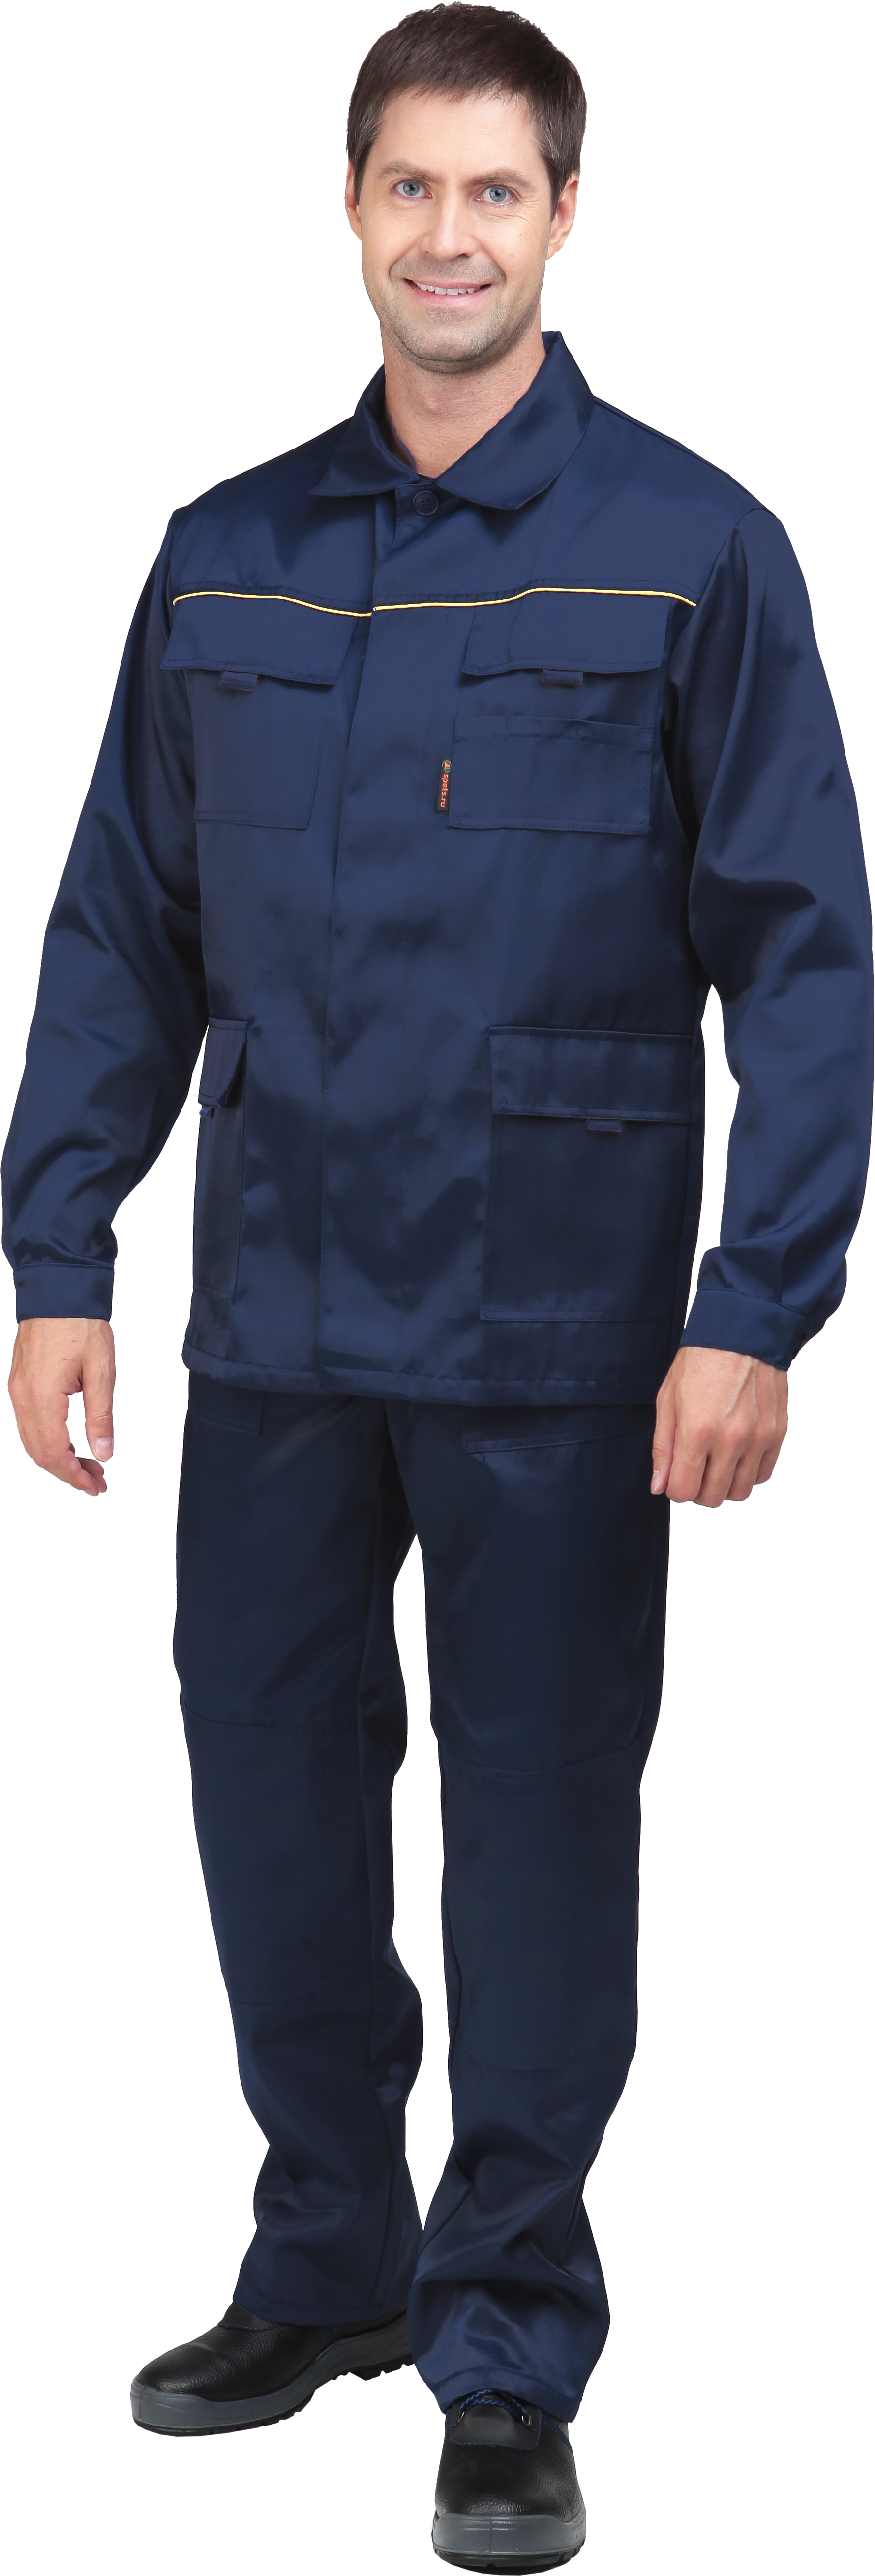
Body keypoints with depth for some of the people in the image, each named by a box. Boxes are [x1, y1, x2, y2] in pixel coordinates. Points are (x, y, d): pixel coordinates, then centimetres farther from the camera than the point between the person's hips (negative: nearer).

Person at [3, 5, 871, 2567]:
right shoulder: (223, 558, 8)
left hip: (555, 1331, -3)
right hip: (278, 1314, 4)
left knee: (539, 1826, 4)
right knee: (270, 1800, 11)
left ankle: (511, 2359, 15)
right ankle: (327, 2262, 29)